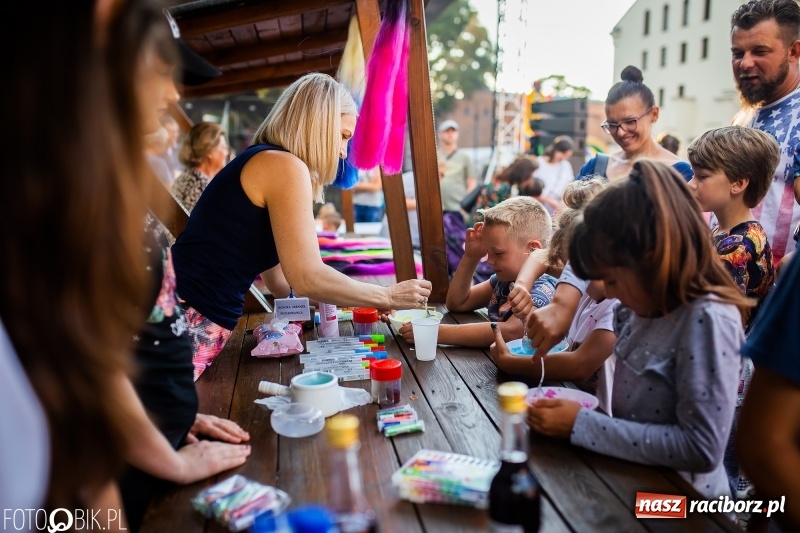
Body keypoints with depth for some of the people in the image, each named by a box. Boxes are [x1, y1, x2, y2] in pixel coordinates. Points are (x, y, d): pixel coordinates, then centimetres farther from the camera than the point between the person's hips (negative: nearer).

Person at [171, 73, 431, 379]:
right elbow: (307, 278, -19)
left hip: (200, 326, 10)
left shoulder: (263, 165, 18)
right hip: (186, 323, -10)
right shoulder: (284, 165, -12)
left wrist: (368, 301, 17)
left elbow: (281, 280, 18)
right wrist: (387, 297, -6)